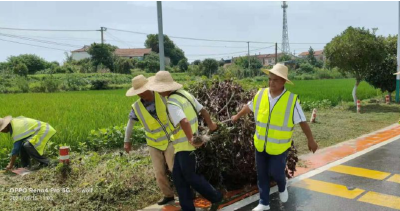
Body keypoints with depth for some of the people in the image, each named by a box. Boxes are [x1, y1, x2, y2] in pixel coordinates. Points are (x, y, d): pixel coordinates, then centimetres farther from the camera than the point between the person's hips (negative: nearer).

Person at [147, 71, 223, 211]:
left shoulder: (172, 103, -22)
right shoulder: (184, 94, 5)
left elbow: (185, 122, -36)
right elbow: (203, 110, 12)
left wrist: (190, 139, -22)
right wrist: (210, 124, 26)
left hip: (185, 145, -9)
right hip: (183, 144, 9)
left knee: (190, 176, 6)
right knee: (178, 176, 13)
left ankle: (215, 197, 22)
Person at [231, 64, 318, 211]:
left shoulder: (291, 100, -16)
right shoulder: (260, 94, -8)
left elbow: (302, 122, -8)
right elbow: (248, 107, 11)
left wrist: (310, 140, -3)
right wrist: (237, 117, 25)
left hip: (279, 146, -3)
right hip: (260, 144, 3)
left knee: (275, 172, 3)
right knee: (262, 175, 12)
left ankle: (282, 187, 40)